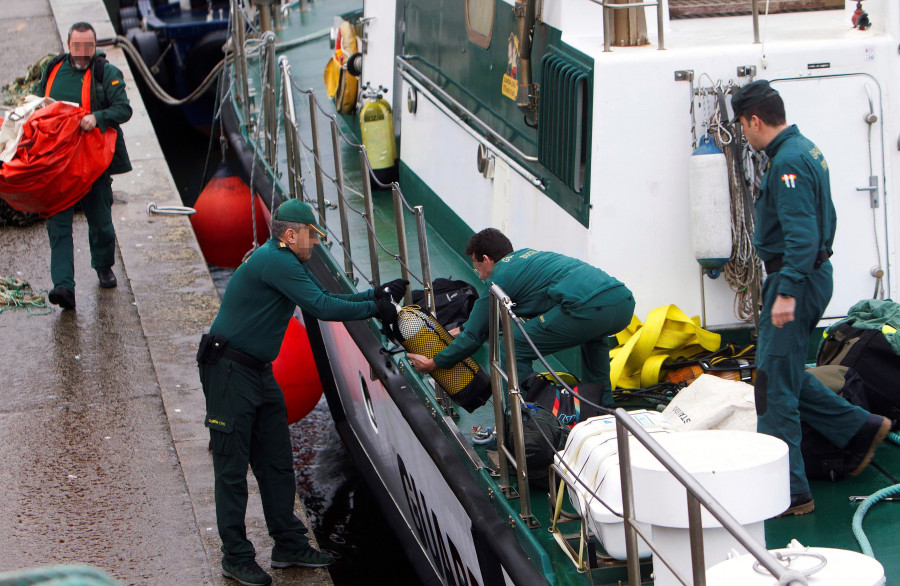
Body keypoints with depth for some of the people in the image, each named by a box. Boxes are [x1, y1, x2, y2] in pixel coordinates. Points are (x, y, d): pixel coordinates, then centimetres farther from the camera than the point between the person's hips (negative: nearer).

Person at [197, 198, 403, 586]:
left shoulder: (288, 263, 13)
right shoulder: (273, 261, -19)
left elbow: (324, 301, 16)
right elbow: (322, 307, -23)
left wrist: (377, 294, 8)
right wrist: (374, 308, -13)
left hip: (260, 372, 10)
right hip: (229, 372, -10)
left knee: (277, 462, 13)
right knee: (233, 467, -2)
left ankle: (289, 546, 21)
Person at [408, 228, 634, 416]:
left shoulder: (499, 277, 10)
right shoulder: (525, 255, 34)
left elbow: (474, 336, 16)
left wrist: (433, 363, 29)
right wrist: (459, 329, 59)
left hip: (589, 307, -9)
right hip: (625, 300, 9)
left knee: (514, 349, 5)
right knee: (593, 335, 41)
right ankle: (600, 412, 39)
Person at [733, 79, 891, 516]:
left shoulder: (788, 162, -19)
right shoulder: (806, 150, 14)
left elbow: (802, 234, -27)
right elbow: (823, 220, 22)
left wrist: (787, 293, -30)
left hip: (793, 278, -11)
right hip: (814, 272, 11)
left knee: (775, 387, -6)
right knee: (786, 375, 20)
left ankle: (788, 492, -2)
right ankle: (859, 429, 25)